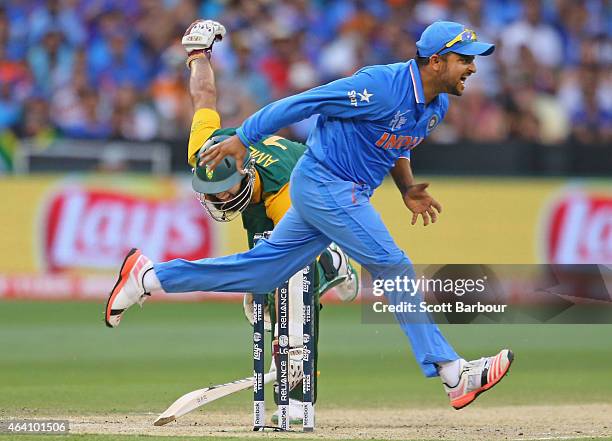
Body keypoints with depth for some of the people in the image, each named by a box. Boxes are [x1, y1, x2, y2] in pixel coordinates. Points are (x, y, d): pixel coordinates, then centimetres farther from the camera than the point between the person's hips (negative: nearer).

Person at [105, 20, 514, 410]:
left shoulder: (437, 104, 5)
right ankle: (453, 373, -15)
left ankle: (149, 277, 20)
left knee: (262, 270, 12)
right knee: (394, 269, -14)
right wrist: (242, 138, -15)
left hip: (346, 195, 9)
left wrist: (407, 188, 5)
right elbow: (303, 103, -18)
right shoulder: (381, 87, -23)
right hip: (324, 183, -9)